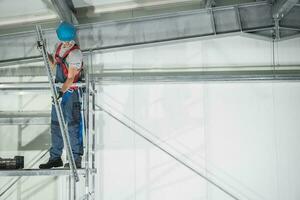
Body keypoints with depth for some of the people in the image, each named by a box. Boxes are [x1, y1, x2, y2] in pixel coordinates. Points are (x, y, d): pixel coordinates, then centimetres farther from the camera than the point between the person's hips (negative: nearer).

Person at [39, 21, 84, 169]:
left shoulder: (76, 53, -17)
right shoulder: (59, 46, 8)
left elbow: (71, 78, -22)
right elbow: (53, 65, 23)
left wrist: (62, 91, -35)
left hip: (71, 91, -8)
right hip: (59, 90, 8)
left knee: (73, 124, -11)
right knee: (55, 123, 11)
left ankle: (76, 160, -8)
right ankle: (55, 158, 21)